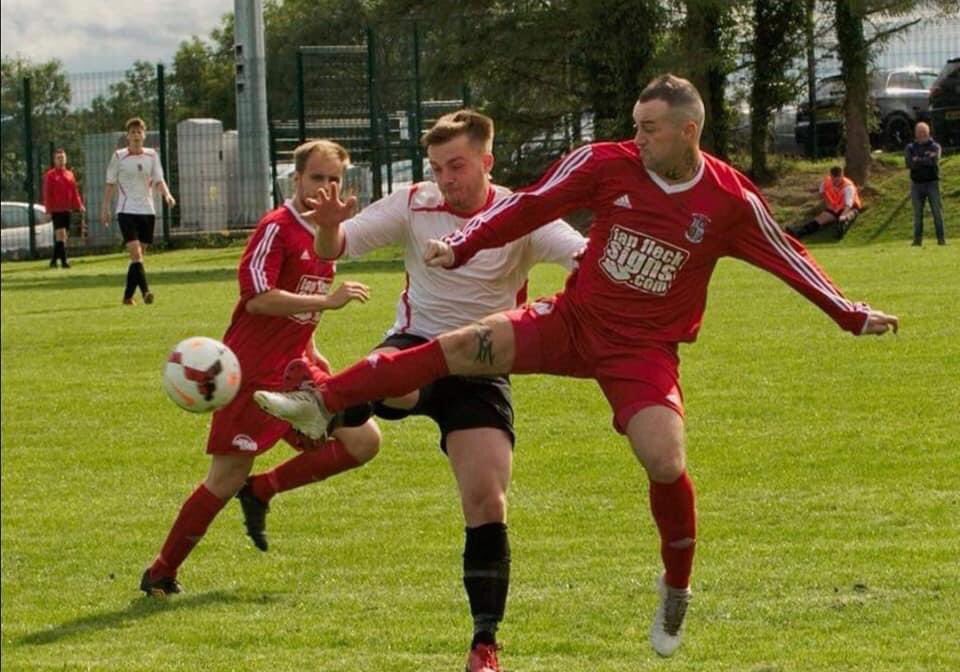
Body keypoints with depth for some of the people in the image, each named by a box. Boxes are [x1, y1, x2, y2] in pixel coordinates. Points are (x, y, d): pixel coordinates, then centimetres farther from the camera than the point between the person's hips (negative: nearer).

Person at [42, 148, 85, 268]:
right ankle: (63, 261, -18)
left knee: (64, 235, 9)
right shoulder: (50, 175, -1)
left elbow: (75, 191, 14)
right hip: (56, 210, -6)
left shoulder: (70, 174, 13)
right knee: (60, 234, -15)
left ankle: (54, 260, 20)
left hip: (67, 209, 6)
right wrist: (48, 210, -10)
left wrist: (79, 205, 1)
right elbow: (47, 194, -4)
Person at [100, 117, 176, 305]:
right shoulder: (119, 156, 0)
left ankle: (128, 295, 15)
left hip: (147, 211, 4)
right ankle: (145, 291, -26)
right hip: (127, 211, -4)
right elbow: (110, 184, 5)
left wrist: (167, 195, -15)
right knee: (135, 253, -18)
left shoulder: (152, 155, 7)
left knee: (139, 255, 6)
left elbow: (158, 180, 4)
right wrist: (105, 208, 3)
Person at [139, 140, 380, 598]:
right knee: (227, 479, -5)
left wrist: (312, 361, 25)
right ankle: (160, 574, 9)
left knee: (363, 441, -3)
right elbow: (257, 297, -25)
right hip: (253, 374, -8)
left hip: (296, 370, 8)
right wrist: (328, 300, -26)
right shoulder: (276, 228, -13)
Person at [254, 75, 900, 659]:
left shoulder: (731, 200, -9)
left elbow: (789, 259, 1)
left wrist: (853, 315, 1)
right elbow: (531, 205, -4)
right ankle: (320, 404, -17)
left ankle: (677, 589, 8)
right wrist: (460, 245, -11)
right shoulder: (608, 164, -8)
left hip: (646, 350, -1)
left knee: (666, 463, -20)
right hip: (575, 321, 1)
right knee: (468, 345, -18)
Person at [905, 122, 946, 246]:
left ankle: (941, 238, -4)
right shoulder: (910, 148, 8)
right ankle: (918, 239, 6)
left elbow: (934, 161, -15)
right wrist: (926, 160, -14)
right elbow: (910, 163, -9)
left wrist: (918, 160, -10)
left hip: (932, 183, -2)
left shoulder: (935, 147, 3)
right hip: (917, 183, 2)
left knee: (937, 211, -5)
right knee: (917, 213, 3)